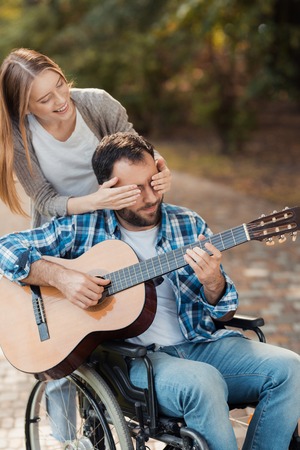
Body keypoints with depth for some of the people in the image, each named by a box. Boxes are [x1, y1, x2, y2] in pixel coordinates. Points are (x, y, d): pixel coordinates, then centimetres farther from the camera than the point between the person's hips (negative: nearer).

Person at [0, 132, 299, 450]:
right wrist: (59, 277, -15)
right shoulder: (83, 227, 3)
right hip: (130, 357, -4)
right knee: (202, 382, -34)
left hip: (198, 343, 4)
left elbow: (223, 313, 11)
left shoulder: (189, 225, 10)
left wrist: (213, 283, -14)